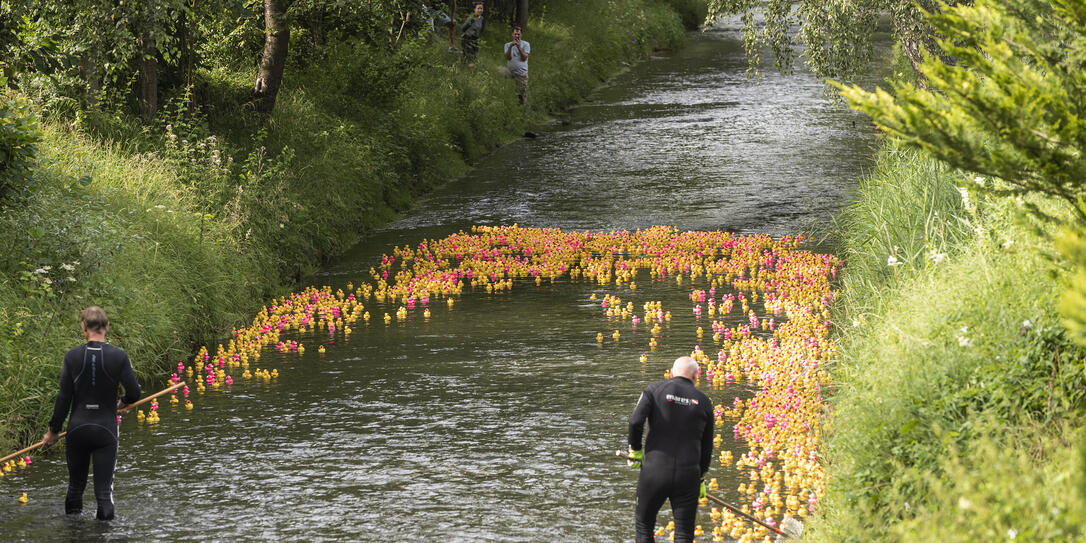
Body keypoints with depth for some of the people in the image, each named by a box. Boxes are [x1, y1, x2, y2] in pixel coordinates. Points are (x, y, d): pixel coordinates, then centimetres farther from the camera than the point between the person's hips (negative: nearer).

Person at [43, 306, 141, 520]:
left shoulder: (72, 357, -5)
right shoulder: (119, 357, -8)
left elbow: (64, 398, -3)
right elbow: (134, 393, -7)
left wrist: (53, 430, 6)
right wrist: (122, 404, 17)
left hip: (77, 430, 1)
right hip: (106, 430, -1)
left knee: (75, 484, 16)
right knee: (104, 488, 1)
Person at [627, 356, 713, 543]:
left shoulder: (655, 389, 2)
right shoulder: (703, 401, 8)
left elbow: (635, 421, -13)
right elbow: (707, 447, 13)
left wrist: (635, 450, 4)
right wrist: (700, 478, 24)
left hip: (655, 470, -1)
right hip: (688, 474, 1)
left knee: (644, 526, 15)